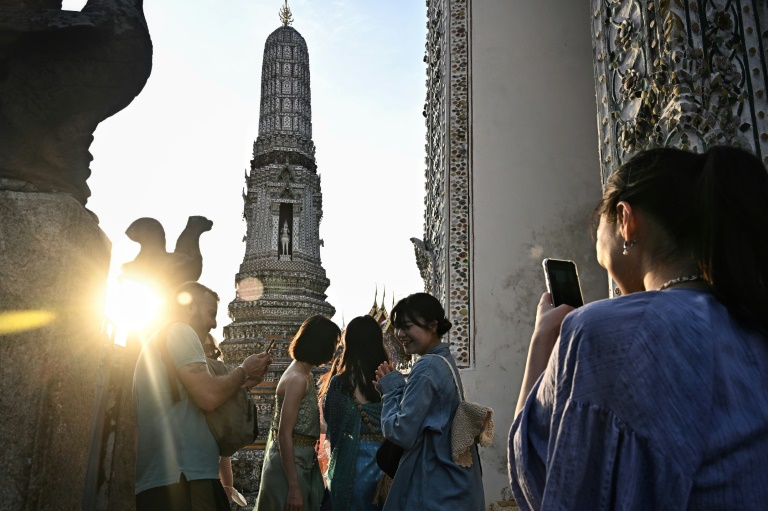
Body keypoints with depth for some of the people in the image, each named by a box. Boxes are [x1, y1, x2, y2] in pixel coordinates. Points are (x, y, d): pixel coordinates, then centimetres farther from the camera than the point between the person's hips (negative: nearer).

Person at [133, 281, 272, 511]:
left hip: (161, 476, 10)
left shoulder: (160, 339, 26)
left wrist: (244, 382, 19)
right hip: (181, 477, -10)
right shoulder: (180, 331, -5)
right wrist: (244, 370, 0)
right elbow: (209, 397, -18)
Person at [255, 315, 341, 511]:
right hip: (290, 466, -9)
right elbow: (284, 434, -21)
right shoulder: (298, 378, -18)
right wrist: (294, 488, -22)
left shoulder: (303, 374, 10)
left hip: (303, 465, 9)